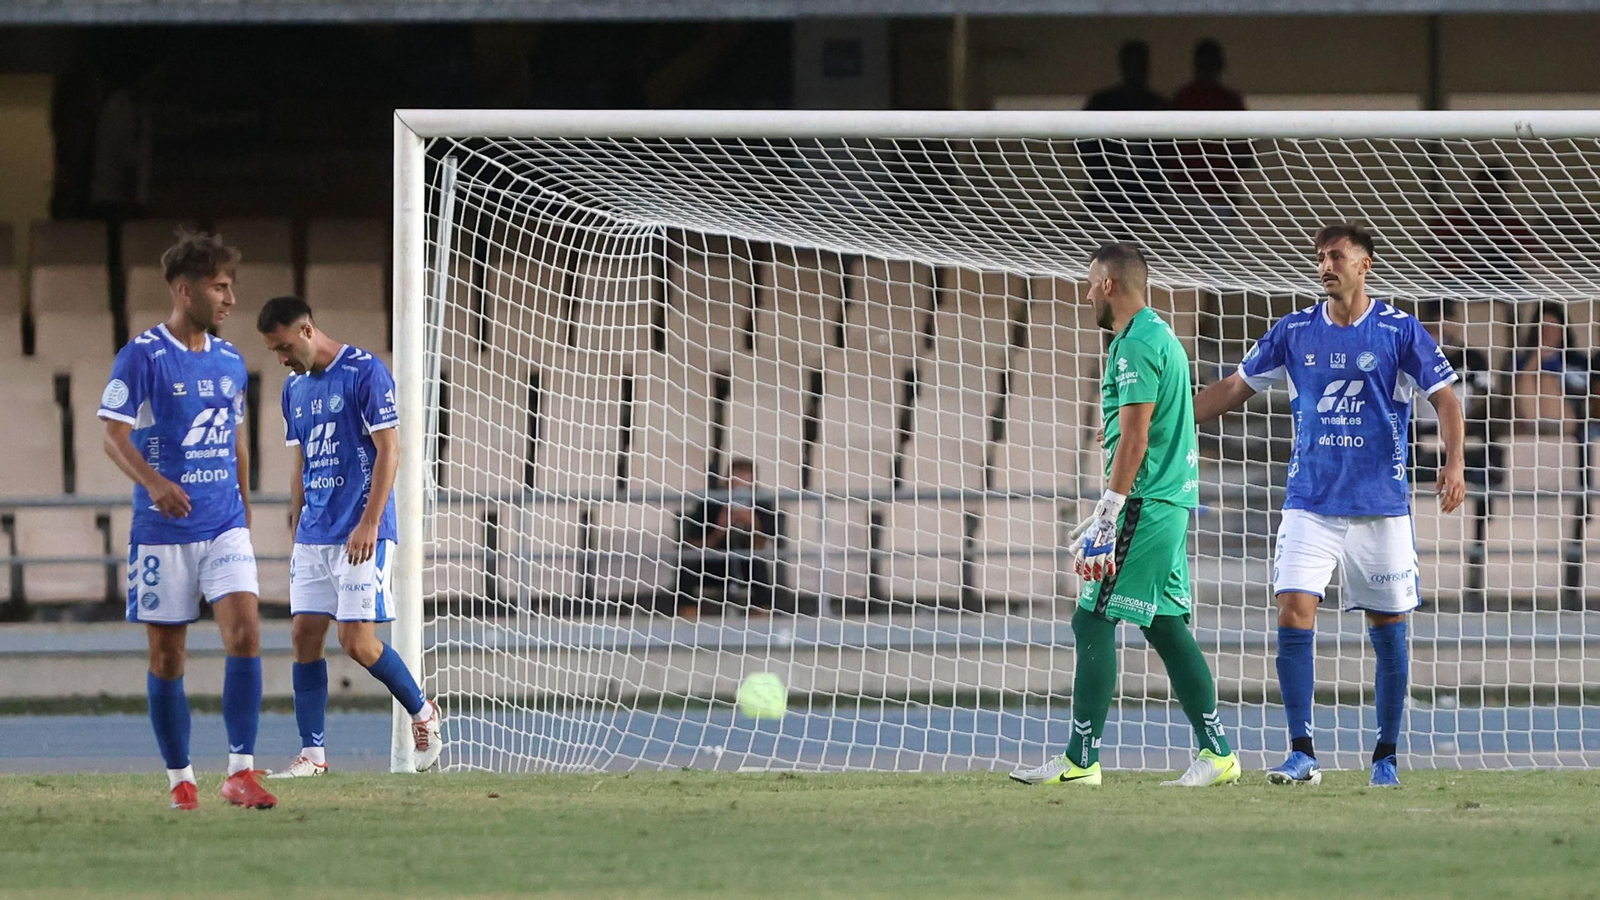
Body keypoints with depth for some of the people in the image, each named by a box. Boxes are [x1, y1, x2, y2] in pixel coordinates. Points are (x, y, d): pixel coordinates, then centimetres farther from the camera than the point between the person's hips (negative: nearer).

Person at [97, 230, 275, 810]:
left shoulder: (230, 362, 11)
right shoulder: (143, 356, -6)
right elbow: (113, 435, -12)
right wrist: (153, 481, -28)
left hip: (225, 528, 4)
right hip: (162, 530, -4)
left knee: (245, 633, -14)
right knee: (166, 654, 3)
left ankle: (240, 771, -13)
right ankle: (180, 777, 15)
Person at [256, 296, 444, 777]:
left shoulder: (365, 372, -9)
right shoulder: (296, 387, 14)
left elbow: (389, 452, -12)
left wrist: (368, 524, -18)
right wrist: (297, 530, 16)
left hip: (360, 534, -7)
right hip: (313, 535, 7)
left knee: (358, 641, -10)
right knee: (305, 635, 0)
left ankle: (423, 713, 12)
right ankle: (312, 752, 2)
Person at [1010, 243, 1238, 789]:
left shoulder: (1136, 345, -13)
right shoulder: (1160, 336, 19)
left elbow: (1133, 439, -19)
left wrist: (1106, 519, -20)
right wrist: (1103, 518, 28)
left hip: (1144, 507, -10)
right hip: (1171, 500, 10)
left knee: (1093, 621, -8)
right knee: (1166, 627, 11)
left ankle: (1081, 760, -8)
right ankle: (1217, 753, 8)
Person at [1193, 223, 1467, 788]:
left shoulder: (1399, 332, -2)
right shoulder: (1293, 333, 6)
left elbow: (1445, 398, -1)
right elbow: (1234, 389, 15)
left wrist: (1454, 462, -17)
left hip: (1380, 506, -2)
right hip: (1310, 504, 2)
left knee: (1387, 628, 4)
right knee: (1293, 614, -13)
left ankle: (1386, 756, 16)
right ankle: (1302, 755, -12)